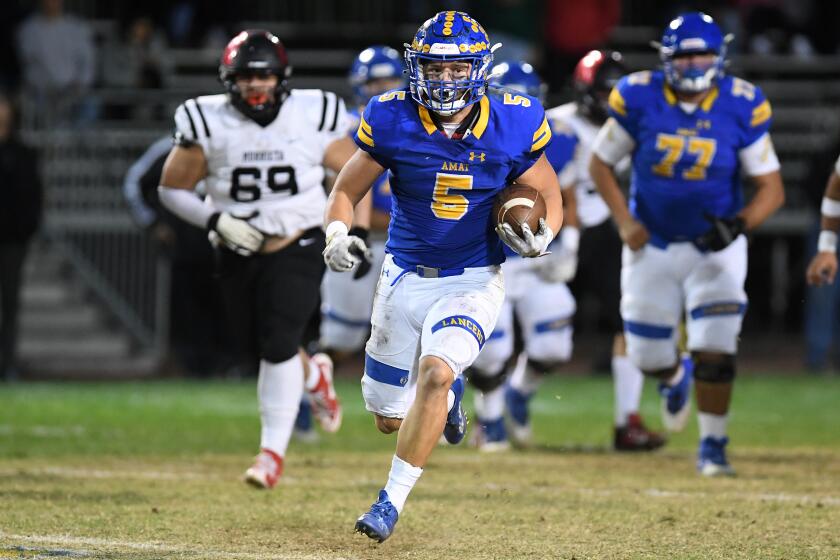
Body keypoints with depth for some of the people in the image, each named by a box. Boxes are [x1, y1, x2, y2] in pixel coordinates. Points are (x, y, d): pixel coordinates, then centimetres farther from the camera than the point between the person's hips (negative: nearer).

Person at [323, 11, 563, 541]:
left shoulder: (511, 127, -11)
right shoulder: (394, 123, -11)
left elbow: (550, 198, 2)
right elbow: (347, 189, -1)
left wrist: (540, 236, -20)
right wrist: (338, 231, -22)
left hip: (474, 282, -2)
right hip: (405, 278, 2)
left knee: (435, 372, -29)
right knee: (391, 419, 9)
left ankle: (393, 499, -19)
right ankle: (448, 397, 45)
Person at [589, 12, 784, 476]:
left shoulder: (741, 107, -14)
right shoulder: (639, 98, -13)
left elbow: (771, 189, -9)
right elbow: (600, 163, 1)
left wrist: (740, 223, -27)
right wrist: (624, 221, -10)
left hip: (715, 246, -1)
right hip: (652, 244, 1)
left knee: (714, 351, -12)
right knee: (647, 355, 7)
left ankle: (713, 445, 7)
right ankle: (674, 378, 45)